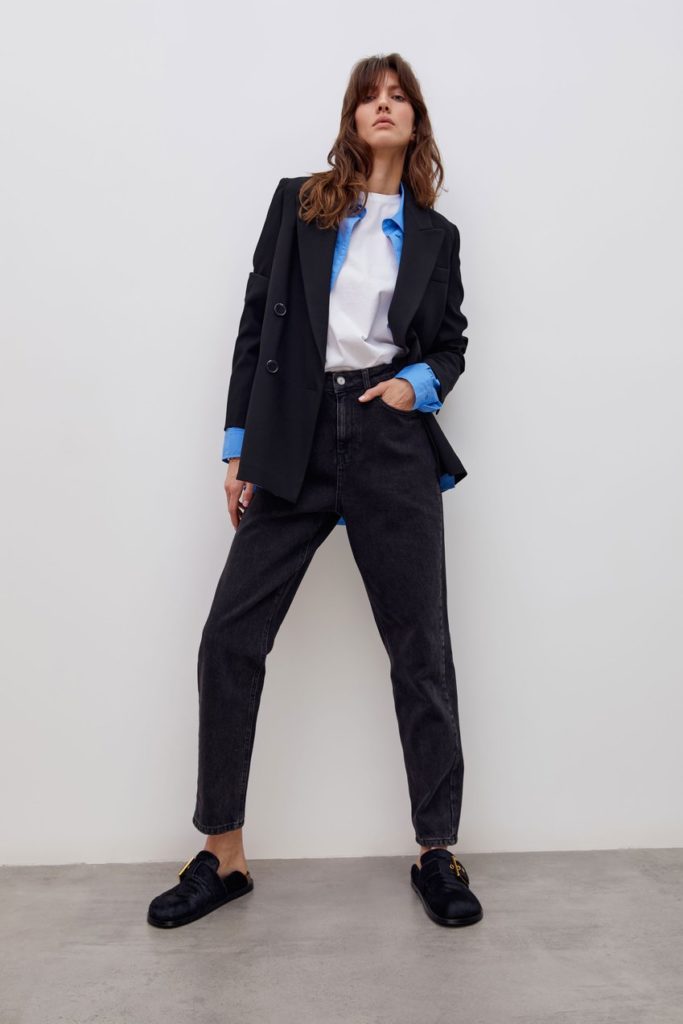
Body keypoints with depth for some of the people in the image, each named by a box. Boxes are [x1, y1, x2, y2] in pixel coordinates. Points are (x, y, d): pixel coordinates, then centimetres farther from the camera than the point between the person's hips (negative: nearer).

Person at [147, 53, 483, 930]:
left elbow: (451, 341, 19)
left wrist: (418, 383, -5)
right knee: (230, 638, -4)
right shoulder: (298, 201, 12)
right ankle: (222, 856, 12)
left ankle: (436, 852, 18)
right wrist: (240, 446, 0)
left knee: (420, 648, 1)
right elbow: (258, 323, 6)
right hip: (294, 441, 0)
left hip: (392, 443, 1)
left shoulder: (435, 235, 15)